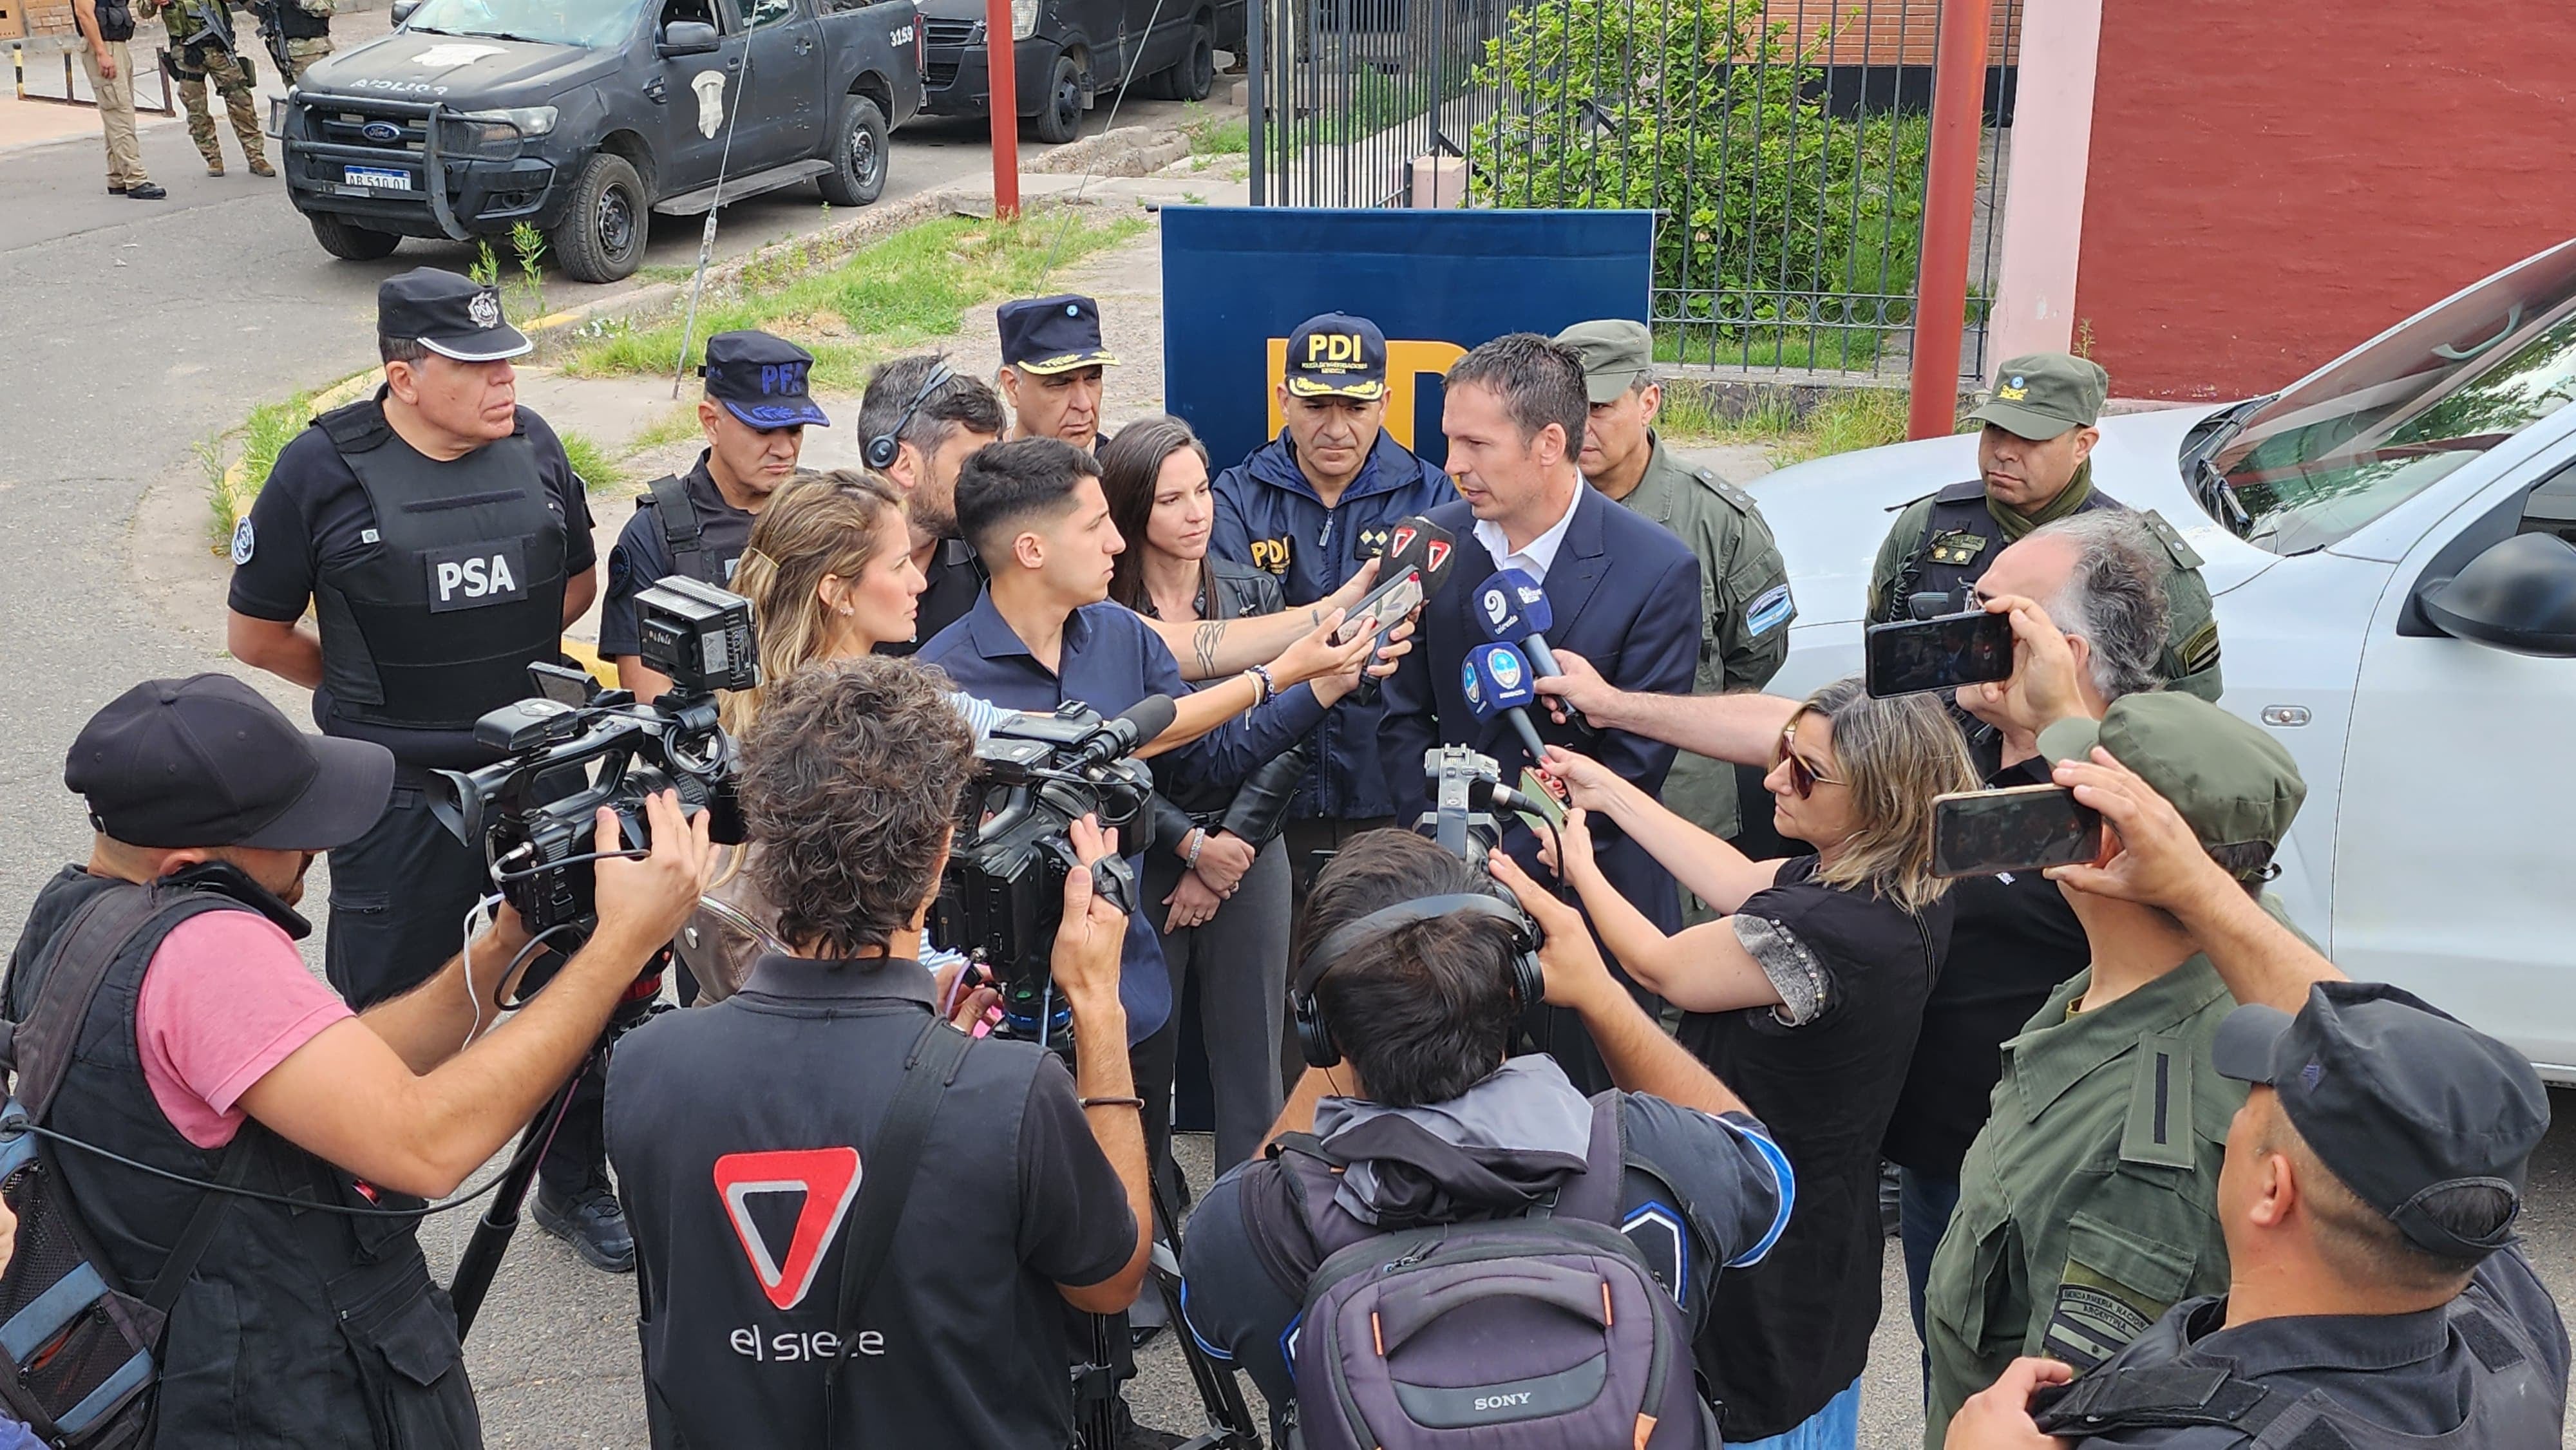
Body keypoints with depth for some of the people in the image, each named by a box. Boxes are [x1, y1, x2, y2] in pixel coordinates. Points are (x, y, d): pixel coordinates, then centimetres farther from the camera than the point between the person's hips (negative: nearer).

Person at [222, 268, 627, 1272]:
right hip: (400, 794, -3)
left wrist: (500, 666, 9)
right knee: (389, 1011, 9)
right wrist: (372, 691, 7)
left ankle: (576, 1186, 31)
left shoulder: (532, 445, 0)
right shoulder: (323, 470, -10)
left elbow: (577, 581, 16)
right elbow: (254, 633, 1)